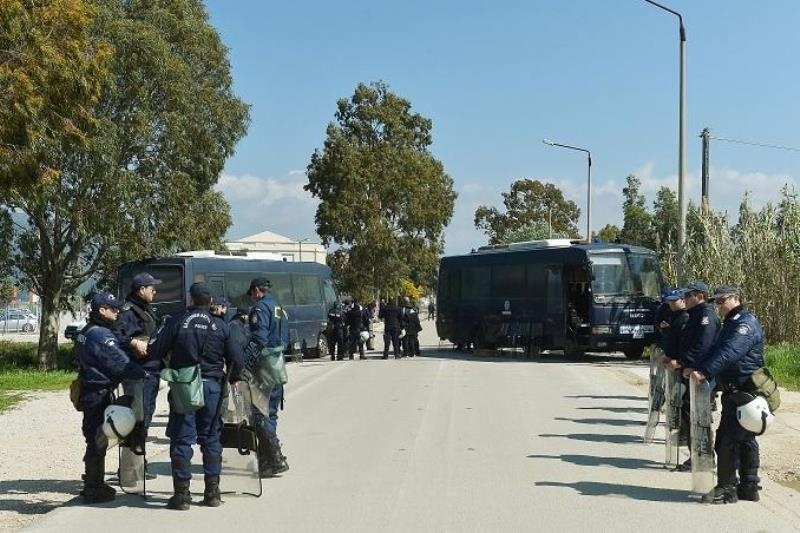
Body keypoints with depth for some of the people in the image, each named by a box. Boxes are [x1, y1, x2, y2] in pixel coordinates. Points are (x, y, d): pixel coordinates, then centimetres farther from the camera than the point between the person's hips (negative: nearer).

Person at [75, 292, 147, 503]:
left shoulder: (86, 332, 13)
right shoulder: (101, 335, -20)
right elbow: (120, 363, -23)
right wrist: (144, 373, -14)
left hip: (88, 391, 10)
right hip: (100, 394, -10)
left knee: (94, 438, 18)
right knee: (98, 440, -3)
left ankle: (94, 484, 29)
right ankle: (94, 490, 3)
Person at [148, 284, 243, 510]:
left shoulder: (177, 322, -5)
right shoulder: (221, 326, 2)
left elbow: (156, 351, -4)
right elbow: (236, 359, 3)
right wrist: (232, 379, 20)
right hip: (212, 386, 2)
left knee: (182, 438, 2)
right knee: (211, 438, 11)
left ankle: (182, 494, 1)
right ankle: (212, 492, 14)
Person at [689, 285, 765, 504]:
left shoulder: (746, 324, -14)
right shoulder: (732, 323, 20)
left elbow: (728, 353, -29)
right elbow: (717, 350, 19)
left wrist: (704, 371, -39)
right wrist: (696, 368, 7)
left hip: (742, 393, -11)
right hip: (733, 391, 11)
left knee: (727, 439, -10)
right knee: (745, 440, 15)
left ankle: (727, 489, -4)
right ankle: (749, 486, 22)